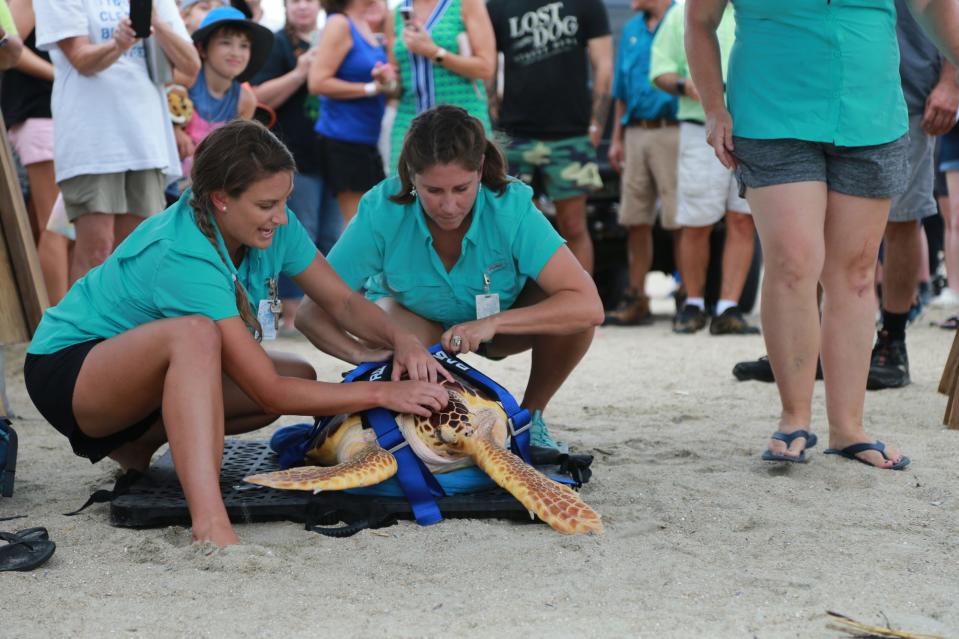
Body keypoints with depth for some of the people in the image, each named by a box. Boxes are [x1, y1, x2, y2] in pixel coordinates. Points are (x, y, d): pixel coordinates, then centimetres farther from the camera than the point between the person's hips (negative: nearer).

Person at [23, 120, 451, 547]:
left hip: (149, 377, 9)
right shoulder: (184, 258, -32)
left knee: (300, 376, -5)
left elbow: (343, 302, 1)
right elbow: (270, 394, -32)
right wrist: (383, 394, -30)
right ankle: (211, 527, -49)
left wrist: (401, 340, -19)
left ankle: (131, 443, 3)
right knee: (195, 332, -38)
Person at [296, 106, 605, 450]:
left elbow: (589, 306, -39)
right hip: (411, 316, -1)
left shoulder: (512, 208, -34)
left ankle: (529, 417, -3)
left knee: (568, 309, -30)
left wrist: (493, 322, -48)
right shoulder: (382, 212, -33)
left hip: (503, 321, 1)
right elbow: (310, 314, -30)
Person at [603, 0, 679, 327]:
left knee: (678, 220, -7)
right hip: (635, 134, 7)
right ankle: (635, 298, 11)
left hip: (670, 131, -7)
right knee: (635, 220, 6)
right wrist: (617, 138, 19)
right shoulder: (632, 30, 19)